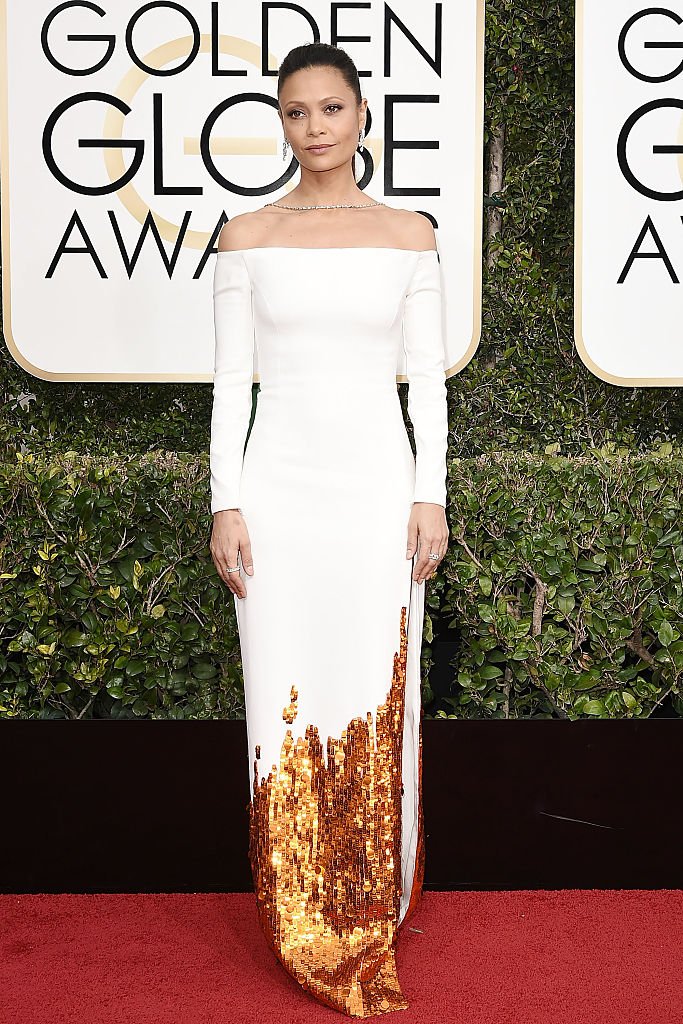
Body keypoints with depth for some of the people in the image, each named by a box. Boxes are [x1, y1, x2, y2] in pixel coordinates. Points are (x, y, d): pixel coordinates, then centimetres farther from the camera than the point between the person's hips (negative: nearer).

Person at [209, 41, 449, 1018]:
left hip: (379, 487, 0)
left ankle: (373, 914, 21)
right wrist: (226, 503, -4)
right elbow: (231, 378, 2)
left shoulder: (409, 235, 4)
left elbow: (426, 375, 5)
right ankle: (303, 926, 19)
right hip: (280, 486, 0)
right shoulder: (247, 236, 3)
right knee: (286, 699, 4)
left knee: (377, 698, 4)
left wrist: (432, 495, -2)